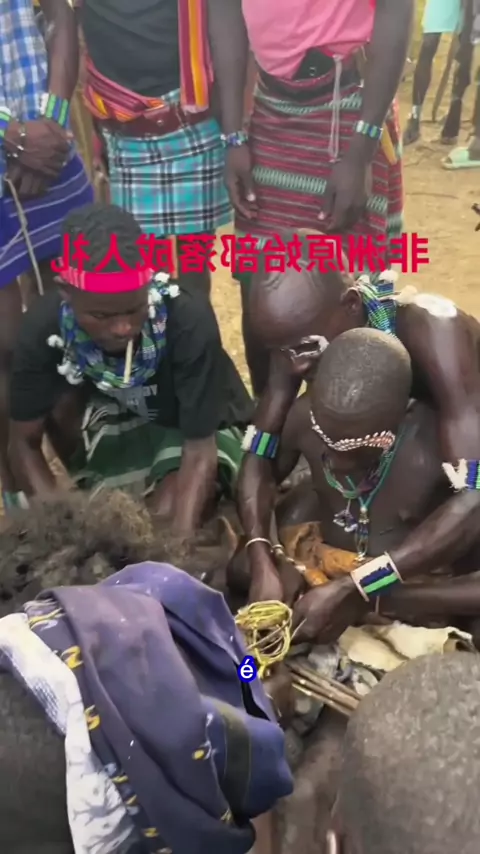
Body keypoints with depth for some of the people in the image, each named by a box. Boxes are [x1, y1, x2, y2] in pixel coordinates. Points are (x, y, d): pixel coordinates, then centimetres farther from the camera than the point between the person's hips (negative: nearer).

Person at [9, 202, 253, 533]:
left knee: (163, 526, -29)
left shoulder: (188, 319, -36)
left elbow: (199, 452, -32)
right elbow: (26, 443, -16)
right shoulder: (45, 327, -27)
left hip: (201, 430, -3)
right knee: (60, 399, -25)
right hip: (122, 421, 4)